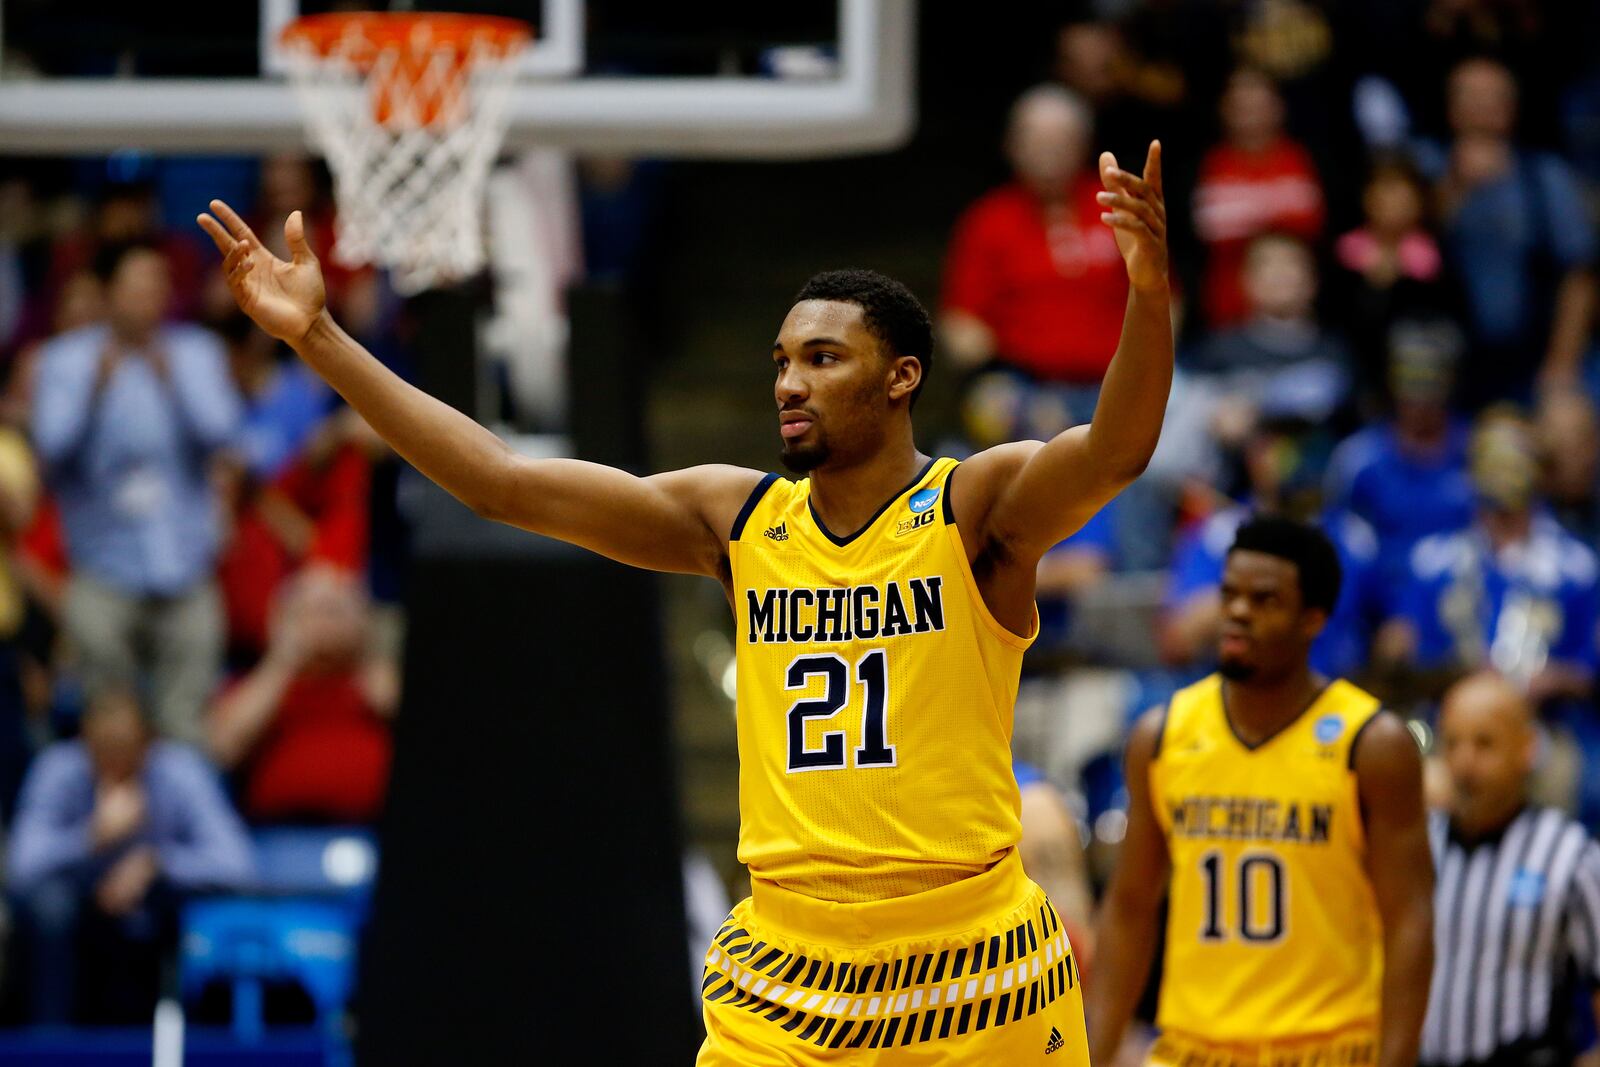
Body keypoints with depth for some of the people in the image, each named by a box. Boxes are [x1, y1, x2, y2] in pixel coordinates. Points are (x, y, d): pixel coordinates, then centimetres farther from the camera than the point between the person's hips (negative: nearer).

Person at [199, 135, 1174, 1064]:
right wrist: (316, 336, -1)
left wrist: (1150, 296, -46)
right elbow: (502, 480, 3)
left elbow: (1115, 454, -26)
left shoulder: (980, 506, -5)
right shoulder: (738, 521, 6)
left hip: (973, 964, -3)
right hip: (786, 973, 3)